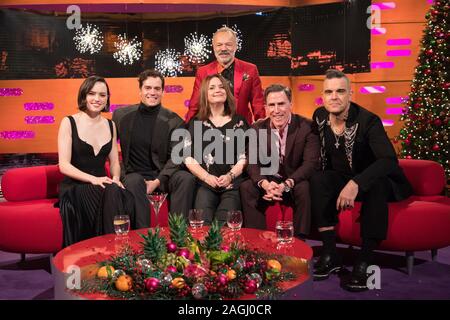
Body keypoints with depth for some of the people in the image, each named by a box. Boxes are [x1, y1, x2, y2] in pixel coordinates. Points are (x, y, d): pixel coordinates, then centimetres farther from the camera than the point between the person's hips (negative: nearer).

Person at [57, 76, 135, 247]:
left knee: (126, 198, -30)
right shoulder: (69, 123, -1)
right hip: (75, 187, -4)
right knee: (110, 193, -34)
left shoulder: (110, 125, 14)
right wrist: (93, 179, -21)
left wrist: (115, 179, -8)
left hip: (102, 185, 4)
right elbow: (64, 165, -8)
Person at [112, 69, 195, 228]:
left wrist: (157, 181, -17)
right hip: (134, 174, 0)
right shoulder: (121, 115, 7)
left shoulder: (174, 121, 0)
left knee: (186, 178, -28)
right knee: (133, 182, -33)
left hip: (163, 175, 0)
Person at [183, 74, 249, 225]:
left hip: (232, 184, 0)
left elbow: (245, 155, 7)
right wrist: (207, 177, -9)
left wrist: (230, 176, -10)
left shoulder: (239, 121, 15)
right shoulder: (196, 122, 15)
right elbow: (188, 157, 6)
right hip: (205, 184, 0)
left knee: (224, 224, -23)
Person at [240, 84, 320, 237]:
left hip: (295, 183, -3)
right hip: (269, 181, 3)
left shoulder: (306, 127, -12)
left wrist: (287, 184, -34)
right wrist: (264, 183, -28)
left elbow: (311, 163, -19)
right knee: (246, 188, -22)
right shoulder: (257, 129, -1)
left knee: (305, 189, -33)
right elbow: (253, 163, -6)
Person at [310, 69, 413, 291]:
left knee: (376, 186, -36)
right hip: (341, 179, 4)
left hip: (373, 180, -4)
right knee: (318, 181, -25)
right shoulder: (319, 117, -5)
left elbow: (389, 160, -32)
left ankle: (364, 263, -28)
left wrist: (356, 183, -47)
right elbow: (318, 154, 9)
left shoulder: (368, 120, -21)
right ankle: (330, 255, -19)